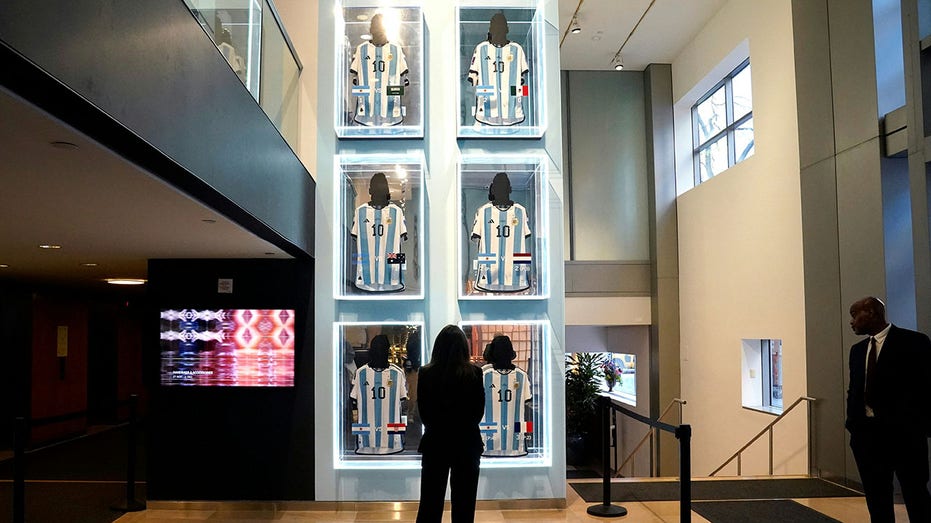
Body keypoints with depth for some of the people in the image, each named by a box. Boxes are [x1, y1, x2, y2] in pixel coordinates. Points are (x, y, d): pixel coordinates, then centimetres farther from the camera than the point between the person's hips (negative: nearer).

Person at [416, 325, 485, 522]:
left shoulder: (426, 374, -10)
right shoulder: (474, 373, -12)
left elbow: (423, 413, 0)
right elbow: (479, 411, -1)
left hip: (436, 443, 0)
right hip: (467, 444, 0)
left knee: (431, 501, 11)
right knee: (464, 505, 10)